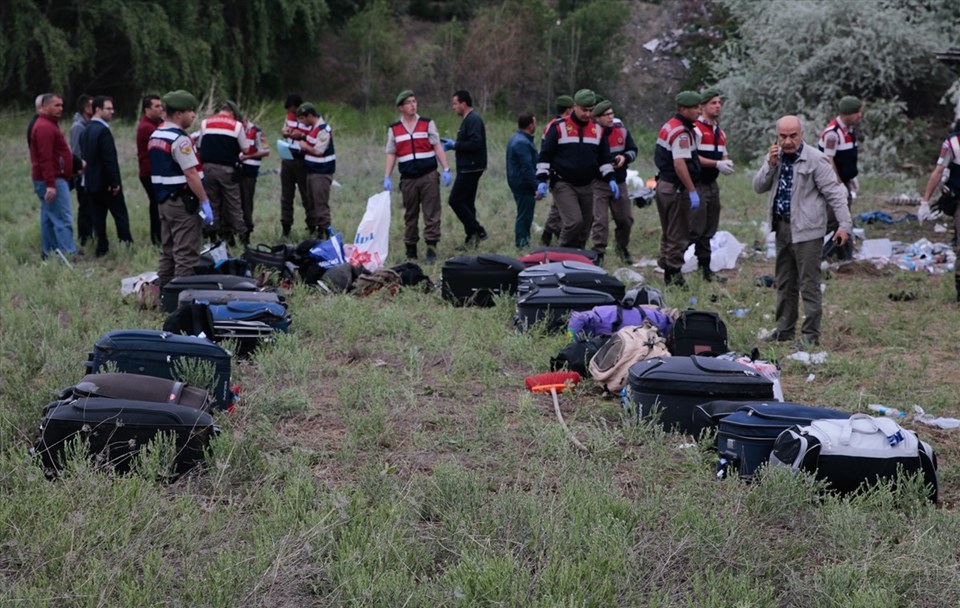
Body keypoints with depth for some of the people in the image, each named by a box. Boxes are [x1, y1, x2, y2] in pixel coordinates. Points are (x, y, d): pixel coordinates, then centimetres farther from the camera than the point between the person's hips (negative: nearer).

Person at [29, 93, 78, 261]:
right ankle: (69, 254, -15)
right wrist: (50, 184, -27)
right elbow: (45, 158, -23)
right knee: (63, 219, -12)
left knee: (49, 218, 13)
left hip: (52, 179, 11)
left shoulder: (47, 124, 18)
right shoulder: (45, 127, -16)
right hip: (53, 179, -11)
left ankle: (48, 252, 18)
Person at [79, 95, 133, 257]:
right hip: (106, 181, -8)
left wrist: (87, 177, 19)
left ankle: (102, 249, 11)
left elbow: (84, 156, 15)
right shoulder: (103, 130, -17)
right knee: (120, 215, -1)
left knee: (98, 216, 10)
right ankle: (127, 244, -1)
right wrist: (115, 182, -17)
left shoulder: (85, 131, 11)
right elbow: (110, 159, -20)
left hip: (90, 181, 8)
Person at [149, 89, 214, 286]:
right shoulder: (180, 139, -17)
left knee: (167, 251, 15)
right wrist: (204, 201, -18)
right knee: (186, 254, -6)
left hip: (164, 200, 10)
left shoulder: (155, 136, 13)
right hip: (182, 201, -10)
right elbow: (191, 174, -21)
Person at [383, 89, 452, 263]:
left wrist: (446, 169, -7)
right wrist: (386, 178, 1)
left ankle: (431, 247, -6)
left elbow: (438, 146, 2)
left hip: (429, 176, -1)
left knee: (432, 214, -7)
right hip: (408, 178, 1)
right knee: (410, 215, 8)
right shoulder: (394, 129, 8)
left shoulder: (427, 124, 5)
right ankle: (410, 250, 16)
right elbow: (391, 154, 10)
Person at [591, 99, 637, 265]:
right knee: (600, 220, -10)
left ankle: (623, 248, 36)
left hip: (620, 183, 5)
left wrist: (625, 157, -9)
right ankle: (598, 253, -2)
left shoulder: (621, 130, 3)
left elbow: (633, 150, 12)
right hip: (599, 184, -5)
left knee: (626, 219, 13)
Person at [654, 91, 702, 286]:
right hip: (676, 188, -10)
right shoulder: (682, 132, -18)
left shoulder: (669, 126, 13)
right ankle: (674, 276, 0)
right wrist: (692, 191, -22)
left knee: (668, 233, 17)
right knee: (678, 236, -3)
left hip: (663, 183, 10)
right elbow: (679, 164, -25)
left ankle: (667, 270, 24)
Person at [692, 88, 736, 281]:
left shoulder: (720, 132, 18)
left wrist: (727, 163, 2)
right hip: (697, 184, -9)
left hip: (712, 184, 9)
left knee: (708, 231, 12)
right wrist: (717, 164, -20)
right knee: (695, 229, -12)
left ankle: (705, 269, 18)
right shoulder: (695, 129, -11)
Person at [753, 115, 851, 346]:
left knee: (809, 284, -5)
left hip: (807, 230, -7)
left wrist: (844, 225, -15)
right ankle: (785, 330, 27)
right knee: (784, 283, 16)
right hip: (782, 228, 7)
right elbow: (758, 187, 7)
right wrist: (770, 165, -9)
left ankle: (811, 335, 1)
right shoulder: (775, 156, 9)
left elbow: (834, 193, -11)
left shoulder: (816, 160, -11)